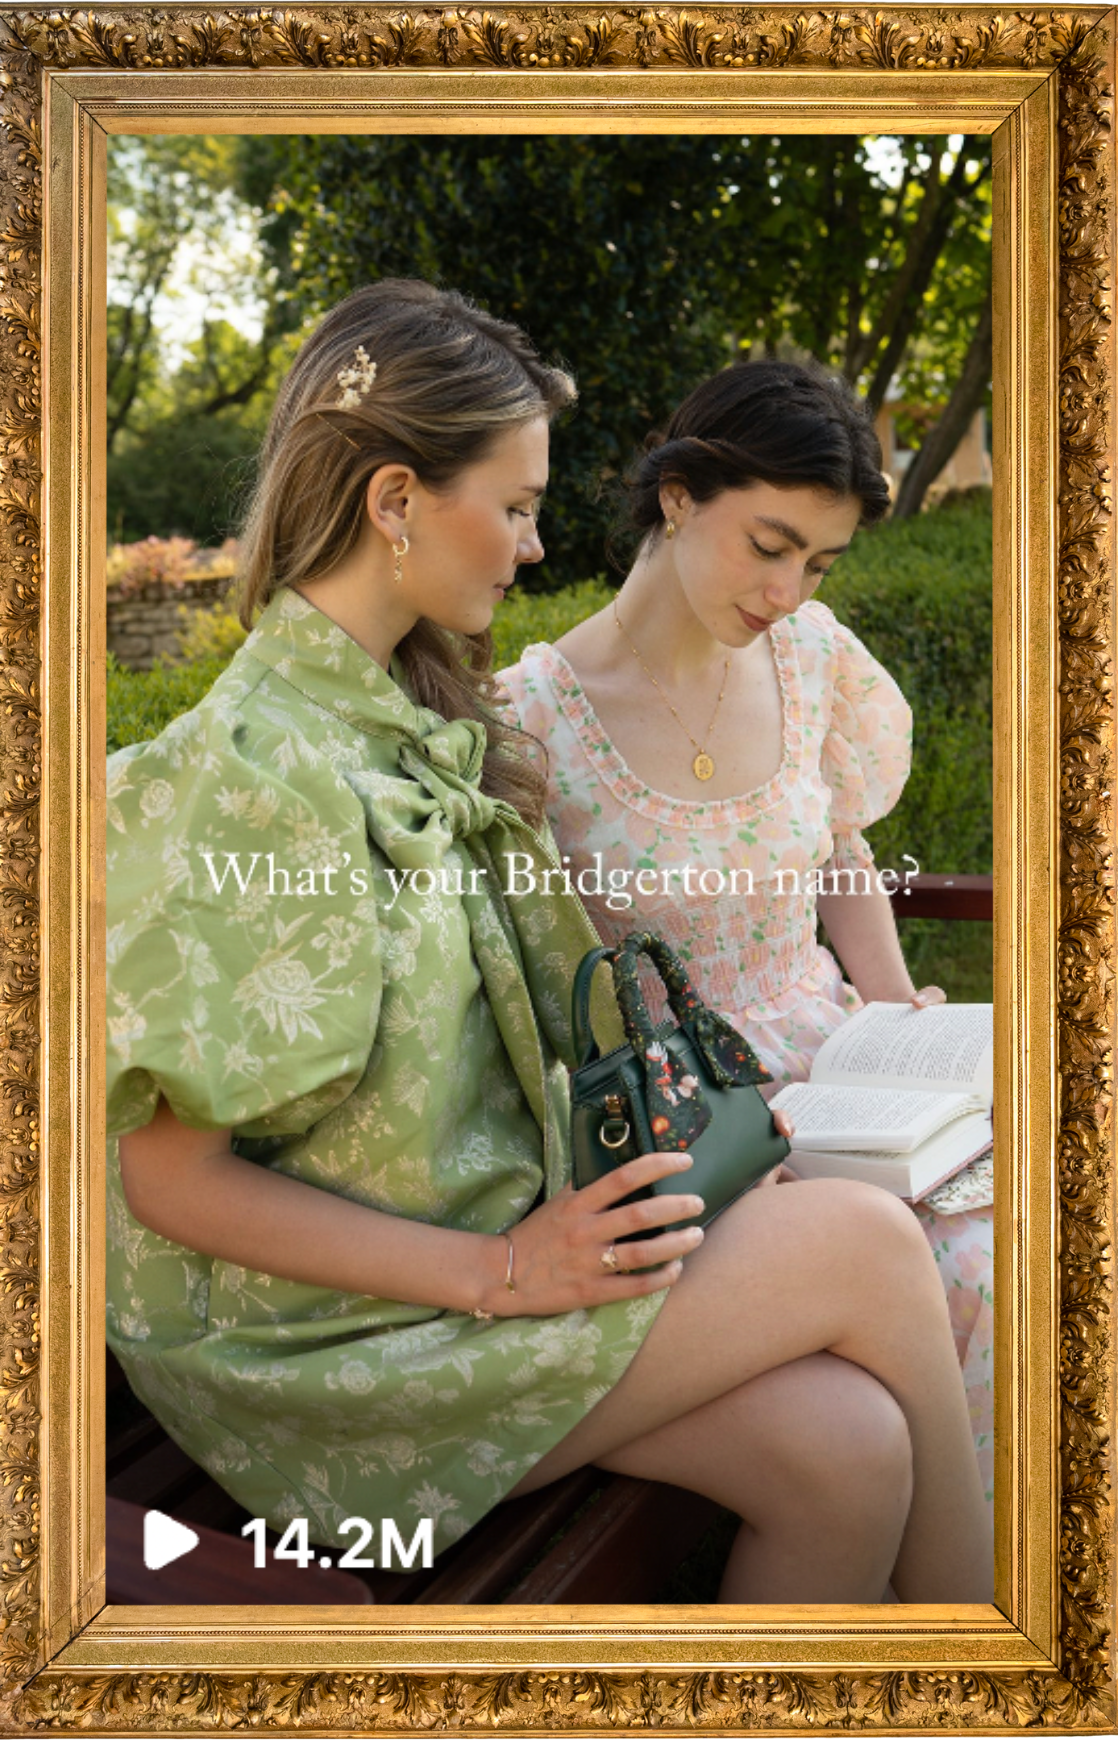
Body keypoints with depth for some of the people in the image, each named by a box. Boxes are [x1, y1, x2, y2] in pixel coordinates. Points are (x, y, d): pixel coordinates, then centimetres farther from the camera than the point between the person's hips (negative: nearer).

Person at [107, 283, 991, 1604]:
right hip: (337, 1340, -7)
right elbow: (171, 1176, -19)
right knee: (867, 1246, -12)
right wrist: (500, 1272, -20)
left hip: (484, 1233, 8)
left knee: (842, 1451, -13)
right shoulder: (252, 771, -21)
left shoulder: (415, 721, 8)